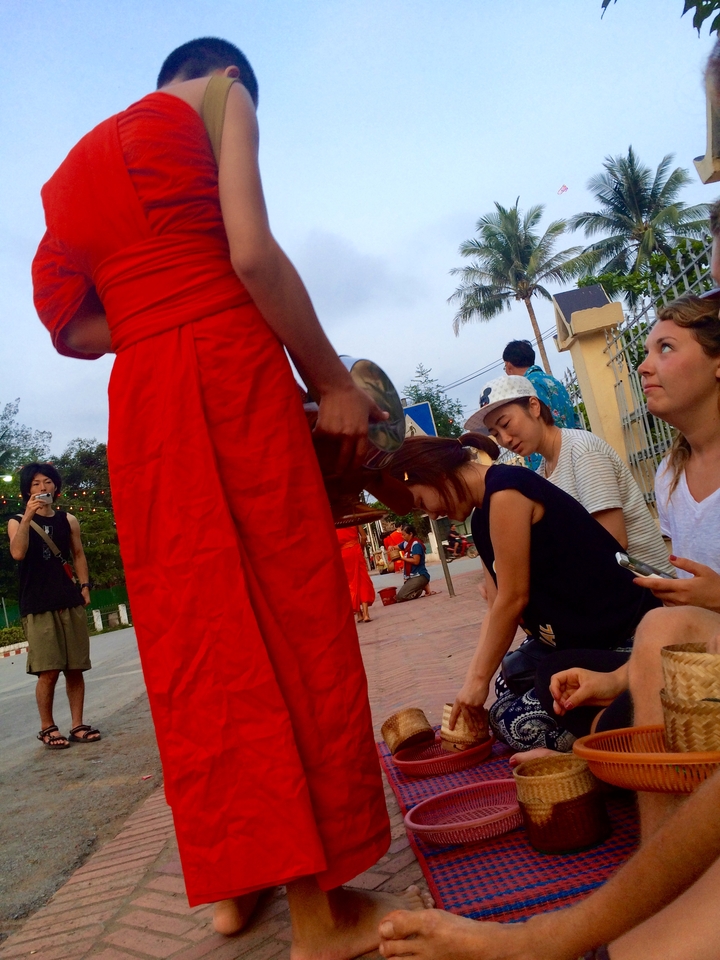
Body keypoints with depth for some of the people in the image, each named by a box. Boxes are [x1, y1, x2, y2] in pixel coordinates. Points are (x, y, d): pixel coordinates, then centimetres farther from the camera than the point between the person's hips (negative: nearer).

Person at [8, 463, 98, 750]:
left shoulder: (68, 520, 14)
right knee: (48, 671, -7)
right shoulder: (17, 523, 7)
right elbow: (17, 553, -11)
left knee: (75, 669, 3)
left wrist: (84, 585, 4)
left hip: (71, 603, 3)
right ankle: (47, 727, 8)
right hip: (37, 607, -2)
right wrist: (27, 517, -17)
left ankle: (77, 724, 13)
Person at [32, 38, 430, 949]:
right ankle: (316, 905, 4)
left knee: (194, 631, 8)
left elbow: (71, 326, 15)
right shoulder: (221, 96, 9)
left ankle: (235, 879, 18)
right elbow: (252, 255, -9)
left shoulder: (78, 162, 26)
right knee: (290, 616, -4)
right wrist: (334, 383, -6)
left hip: (140, 403, 7)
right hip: (232, 373, -6)